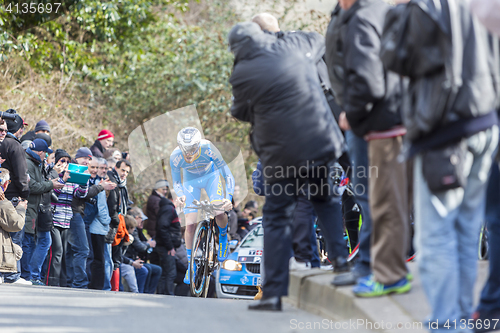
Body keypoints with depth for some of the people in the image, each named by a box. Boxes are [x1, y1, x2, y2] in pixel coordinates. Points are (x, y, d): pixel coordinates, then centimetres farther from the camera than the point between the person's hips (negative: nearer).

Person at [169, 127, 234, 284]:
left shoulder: (208, 150, -37)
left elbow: (227, 175, -31)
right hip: (191, 180, 1)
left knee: (219, 213, -22)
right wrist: (180, 195, -38)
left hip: (210, 175, -1)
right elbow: (176, 182, -16)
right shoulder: (176, 157, -31)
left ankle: (223, 237, 14)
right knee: (190, 224, -9)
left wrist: (228, 197, -46)